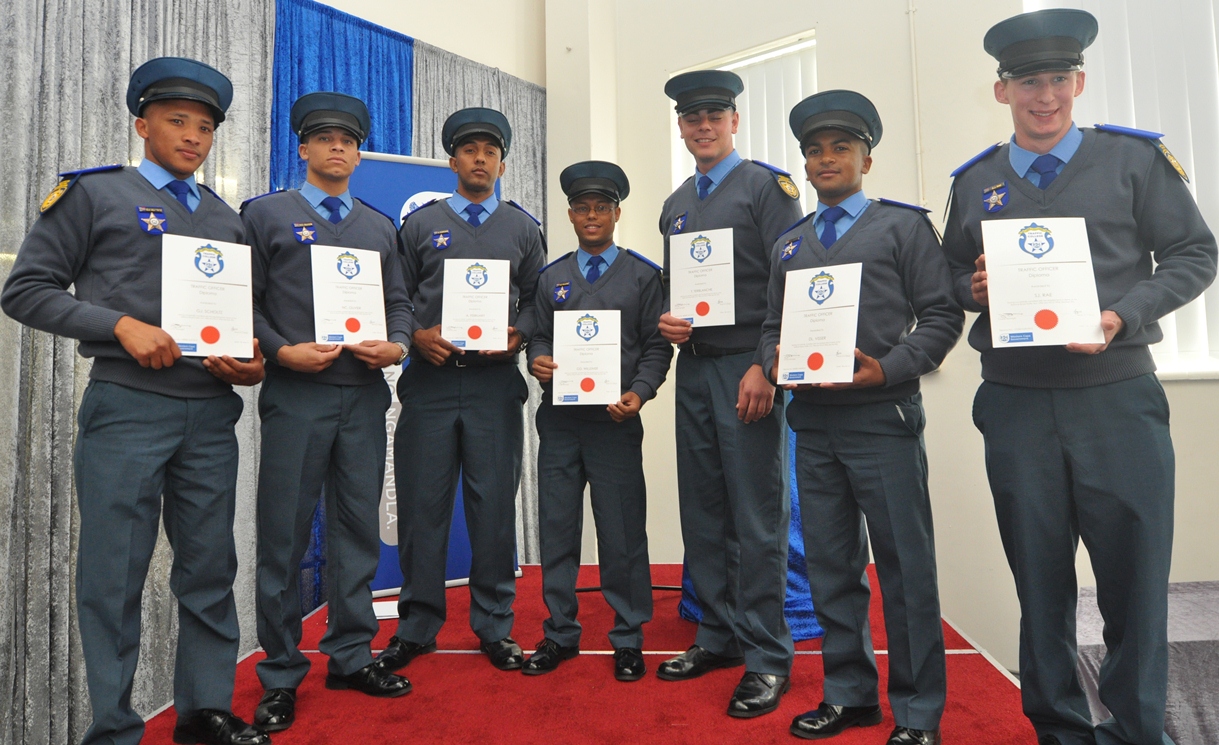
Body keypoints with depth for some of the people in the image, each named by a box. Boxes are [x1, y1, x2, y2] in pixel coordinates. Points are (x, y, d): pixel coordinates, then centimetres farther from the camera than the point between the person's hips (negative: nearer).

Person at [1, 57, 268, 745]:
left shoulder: (227, 219, 17)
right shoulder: (93, 194, 5)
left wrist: (251, 357, -1)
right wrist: (122, 326, -14)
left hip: (211, 414, 4)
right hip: (127, 408, -4)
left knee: (210, 568, 10)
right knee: (115, 576, 2)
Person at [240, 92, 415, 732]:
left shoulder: (381, 228, 18)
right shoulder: (265, 214, 7)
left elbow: (399, 303, 14)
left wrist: (397, 345, -5)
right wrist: (282, 351, -13)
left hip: (365, 397, 4)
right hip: (294, 396, -3)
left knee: (359, 528, 8)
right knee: (283, 535, 2)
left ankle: (351, 656, 22)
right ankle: (280, 675, 16)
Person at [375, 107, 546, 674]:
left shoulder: (523, 228, 13)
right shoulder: (420, 224, 11)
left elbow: (537, 300, 12)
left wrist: (516, 336, -7)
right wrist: (416, 336, -8)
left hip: (496, 382, 0)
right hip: (429, 378, 0)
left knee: (494, 505, 4)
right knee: (422, 505, 3)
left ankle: (495, 627, 18)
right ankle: (416, 628, 18)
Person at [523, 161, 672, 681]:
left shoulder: (643, 276, 7)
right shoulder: (551, 277, 15)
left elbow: (657, 345, 2)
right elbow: (538, 337, 16)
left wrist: (639, 393, -13)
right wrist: (537, 361, -7)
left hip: (616, 421, -2)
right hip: (559, 419, 3)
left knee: (623, 531, 3)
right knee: (556, 527, 8)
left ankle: (628, 638, 19)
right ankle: (560, 633, 23)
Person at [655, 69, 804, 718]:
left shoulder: (767, 185, -1)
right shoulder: (675, 204, 19)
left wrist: (766, 367, -16)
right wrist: (664, 321, 2)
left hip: (747, 368, -6)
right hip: (693, 368, 7)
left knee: (756, 517, -3)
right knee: (701, 512, 10)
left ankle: (766, 657, 9)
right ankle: (719, 636, 24)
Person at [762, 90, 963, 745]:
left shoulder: (904, 225, 5)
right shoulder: (788, 244, 18)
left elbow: (941, 315, -2)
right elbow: (773, 324, 17)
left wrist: (887, 370, -15)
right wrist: (776, 363, -4)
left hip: (882, 418, -4)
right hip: (812, 422, 5)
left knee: (905, 567, 1)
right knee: (830, 566, 11)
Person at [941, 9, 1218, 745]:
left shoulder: (1136, 158, 5)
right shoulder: (974, 181, 9)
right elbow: (951, 278, 15)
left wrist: (1123, 315, -12)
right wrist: (975, 288, -7)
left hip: (1119, 399, -1)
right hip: (1015, 406, 2)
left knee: (1135, 572, 3)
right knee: (1040, 579, 10)